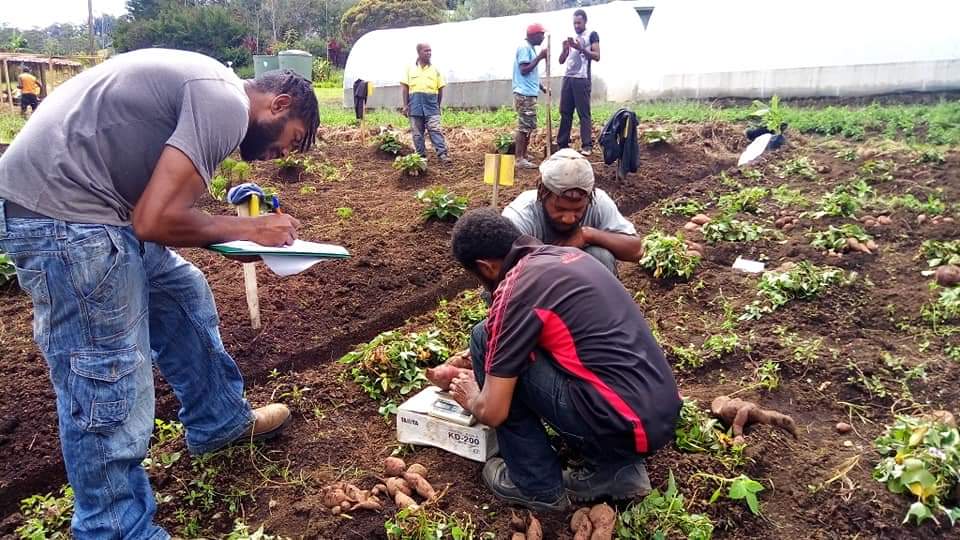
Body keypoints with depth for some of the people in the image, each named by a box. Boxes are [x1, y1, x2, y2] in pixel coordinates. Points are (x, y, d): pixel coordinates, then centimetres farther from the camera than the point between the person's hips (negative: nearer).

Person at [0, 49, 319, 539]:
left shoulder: (211, 89, 15)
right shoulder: (227, 103, -16)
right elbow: (156, 221, -23)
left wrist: (236, 232, 7)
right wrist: (246, 229, -8)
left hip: (85, 200, 11)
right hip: (57, 211, -11)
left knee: (183, 297, 22)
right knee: (110, 390, -2)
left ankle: (219, 420, 39)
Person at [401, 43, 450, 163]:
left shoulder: (435, 70, 7)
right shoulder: (410, 69, 7)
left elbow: (440, 89, 10)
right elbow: (405, 88, 7)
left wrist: (438, 105, 9)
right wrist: (405, 105, 1)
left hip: (431, 105, -1)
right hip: (415, 106, 1)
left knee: (435, 130, -10)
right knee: (417, 133, 4)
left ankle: (443, 154, -13)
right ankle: (421, 156, 12)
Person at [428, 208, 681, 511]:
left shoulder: (516, 290, -12)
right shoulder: (566, 255, 13)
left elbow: (492, 413, -9)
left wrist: (472, 400, 16)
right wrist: (463, 369, 38)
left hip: (625, 425, -9)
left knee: (486, 340, -2)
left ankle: (539, 486, 10)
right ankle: (617, 468, 15)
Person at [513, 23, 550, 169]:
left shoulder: (530, 48, 18)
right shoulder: (524, 47, -12)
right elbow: (524, 70, -20)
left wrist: (542, 87, 19)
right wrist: (540, 57, -17)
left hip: (530, 93, 10)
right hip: (524, 94, -10)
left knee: (529, 126, 14)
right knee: (524, 126, -10)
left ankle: (524, 155, 21)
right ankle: (520, 159, -8)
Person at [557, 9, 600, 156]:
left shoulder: (592, 35, 6)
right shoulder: (571, 38, 23)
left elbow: (597, 56, -4)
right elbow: (561, 61, 20)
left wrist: (581, 48, -14)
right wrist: (565, 49, 1)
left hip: (582, 79, -6)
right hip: (568, 78, 6)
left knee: (584, 113, -10)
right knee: (565, 112, 4)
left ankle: (587, 146, -12)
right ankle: (562, 144, 8)